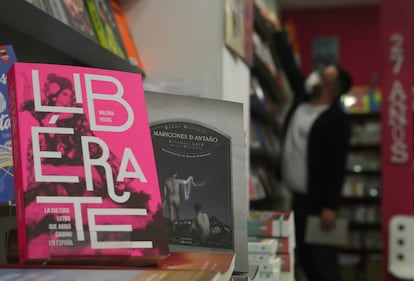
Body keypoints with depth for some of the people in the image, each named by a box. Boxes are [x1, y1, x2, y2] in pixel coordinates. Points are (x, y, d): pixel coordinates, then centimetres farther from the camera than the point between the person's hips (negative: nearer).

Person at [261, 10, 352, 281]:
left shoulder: (337, 119, -13)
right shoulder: (303, 99, 9)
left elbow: (338, 166, -17)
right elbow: (289, 65, 16)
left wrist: (331, 206, -21)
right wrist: (277, 29, 18)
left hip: (317, 200, -8)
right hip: (298, 196, 8)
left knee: (323, 259, -4)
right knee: (303, 256, 13)